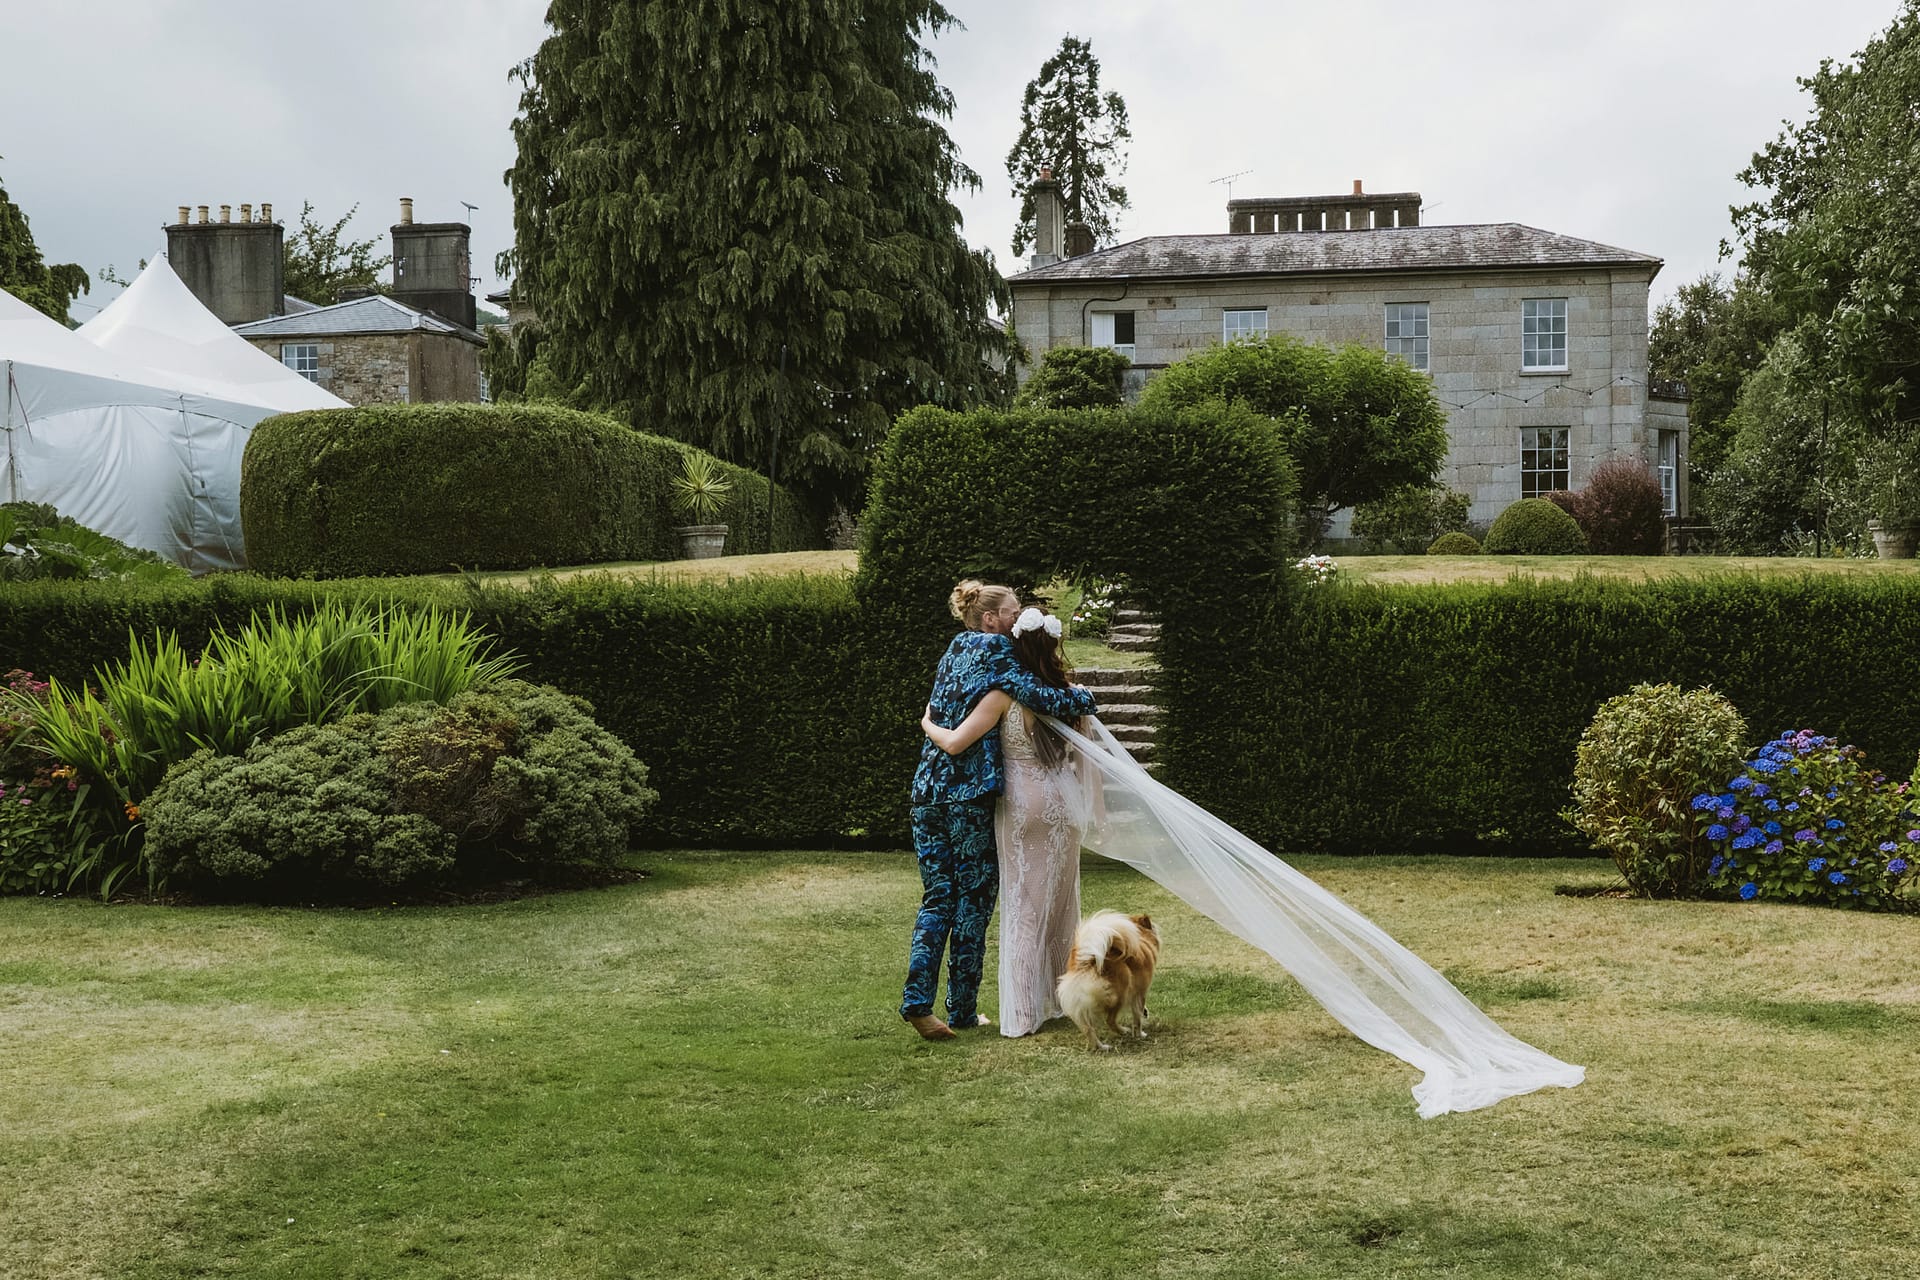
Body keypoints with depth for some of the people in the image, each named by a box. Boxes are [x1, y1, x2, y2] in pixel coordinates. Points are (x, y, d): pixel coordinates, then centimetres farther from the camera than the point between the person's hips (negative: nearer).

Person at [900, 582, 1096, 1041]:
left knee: (937, 897, 9)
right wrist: (1081, 698, 1)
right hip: (971, 792, -7)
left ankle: (917, 1000, 0)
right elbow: (1034, 694, -18)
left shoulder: (954, 651, 18)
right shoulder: (996, 653, -5)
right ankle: (962, 1010, 10)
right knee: (973, 900, 4)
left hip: (928, 789, 7)